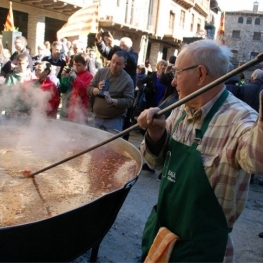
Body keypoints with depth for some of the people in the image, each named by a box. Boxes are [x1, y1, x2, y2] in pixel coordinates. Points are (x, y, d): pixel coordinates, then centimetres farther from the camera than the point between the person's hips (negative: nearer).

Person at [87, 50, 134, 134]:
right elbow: (89, 89, 5)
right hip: (97, 117, 4)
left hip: (115, 120, -4)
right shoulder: (101, 72, 2)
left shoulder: (128, 80, -10)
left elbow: (129, 101, -13)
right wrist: (97, 90, -17)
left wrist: (112, 101, -27)